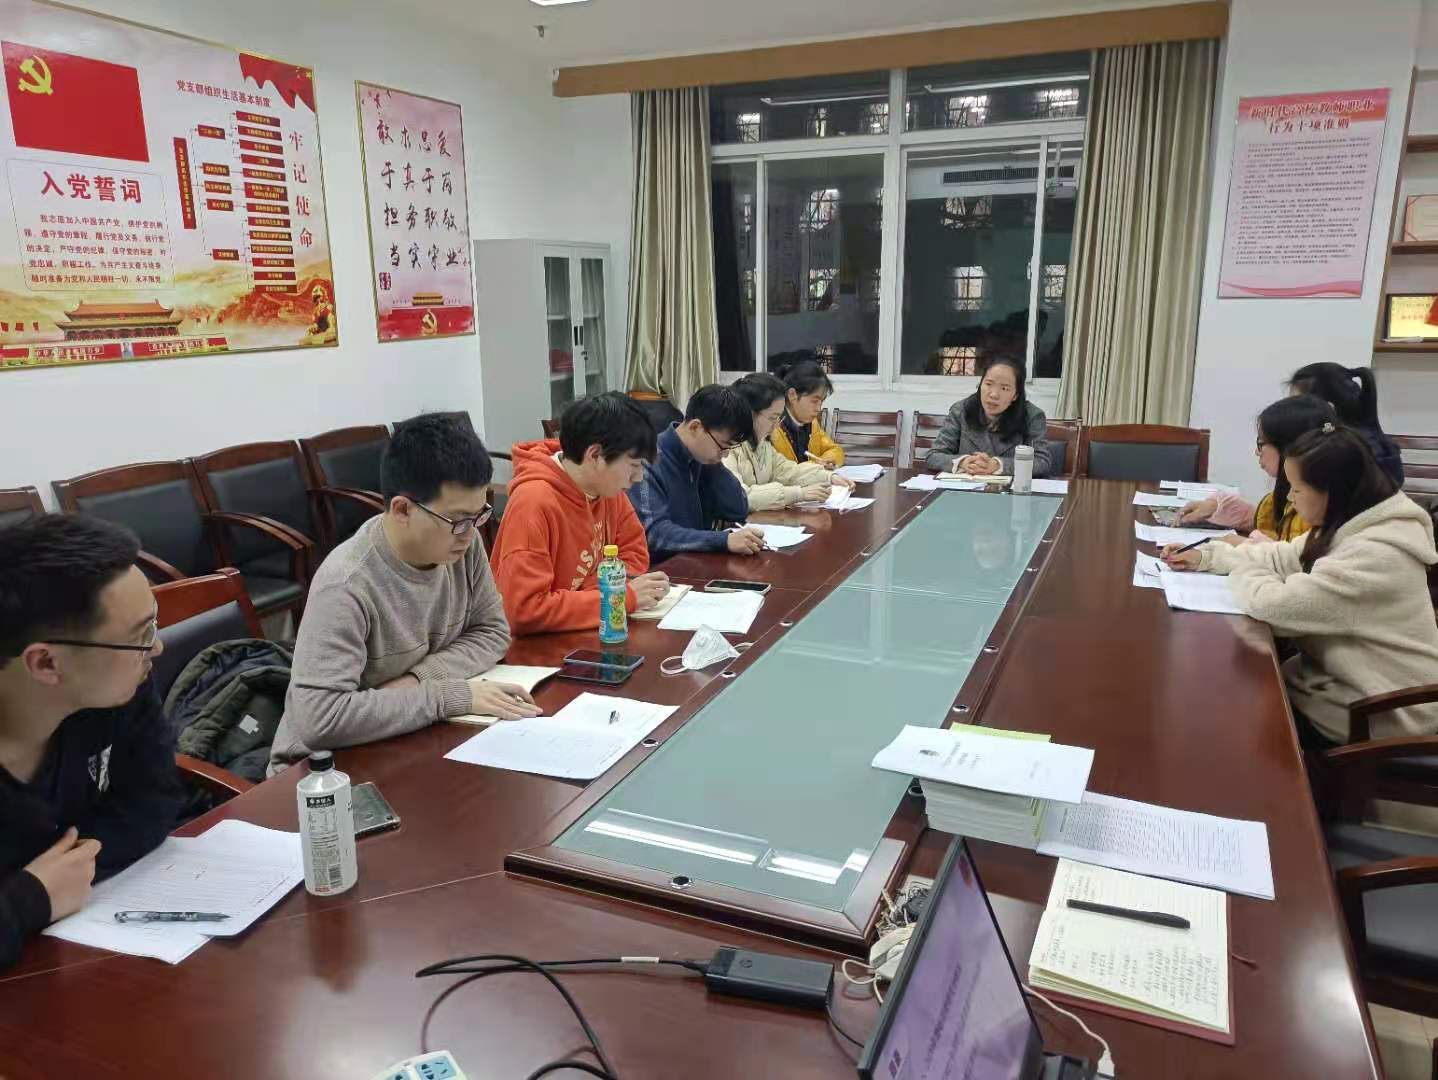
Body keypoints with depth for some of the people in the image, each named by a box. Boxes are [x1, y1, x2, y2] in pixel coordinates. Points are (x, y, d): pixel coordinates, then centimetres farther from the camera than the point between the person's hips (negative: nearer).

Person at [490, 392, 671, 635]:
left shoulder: (606, 487, -1)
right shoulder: (534, 502, -22)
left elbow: (634, 552, 9)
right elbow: (525, 610, -26)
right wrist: (625, 597, -22)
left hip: (583, 633, 7)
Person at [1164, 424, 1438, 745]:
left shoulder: (1376, 556, -31)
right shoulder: (1351, 526, 0)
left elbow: (1273, 603, -30)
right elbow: (1284, 557, 13)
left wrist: (1242, 574, -9)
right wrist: (1207, 556, 4)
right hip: (1345, 680, 8)